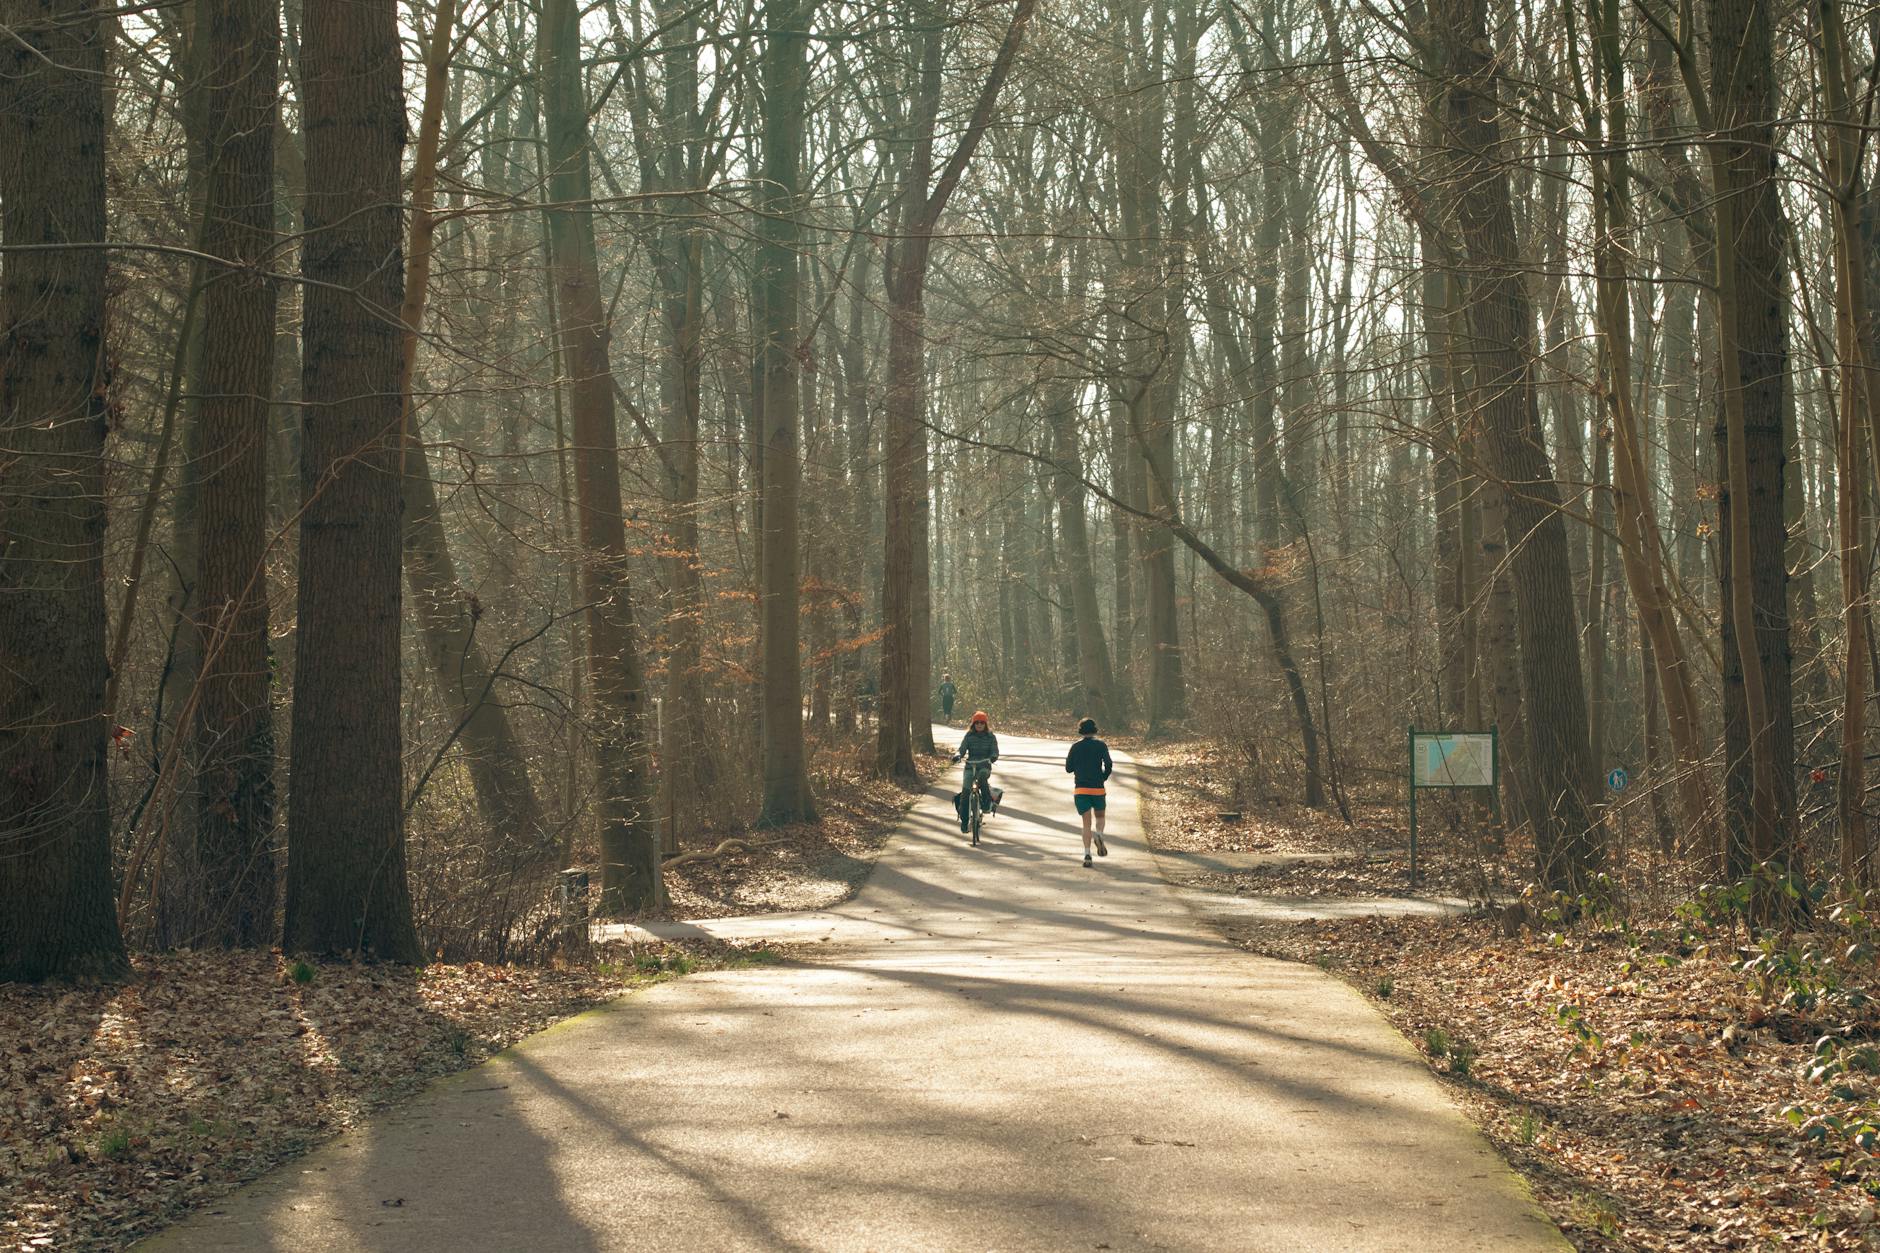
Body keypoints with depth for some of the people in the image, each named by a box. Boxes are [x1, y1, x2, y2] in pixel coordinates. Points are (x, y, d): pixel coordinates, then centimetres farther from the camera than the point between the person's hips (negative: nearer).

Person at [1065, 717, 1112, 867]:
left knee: (1086, 823, 2)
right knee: (1100, 816, 20)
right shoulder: (1100, 745, 0)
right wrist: (1104, 778, 6)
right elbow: (1108, 764, -10)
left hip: (1080, 788, 1)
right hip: (1097, 788, -1)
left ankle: (1087, 854, -12)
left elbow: (1068, 768, 6)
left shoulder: (1076, 747, 4)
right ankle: (1098, 835, -12)